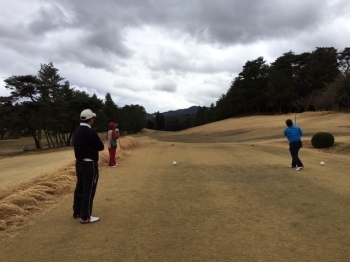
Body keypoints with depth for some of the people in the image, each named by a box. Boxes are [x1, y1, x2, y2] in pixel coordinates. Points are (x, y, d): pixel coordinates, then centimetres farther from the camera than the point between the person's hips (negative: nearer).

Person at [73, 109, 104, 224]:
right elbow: (101, 147, -12)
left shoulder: (77, 131, 6)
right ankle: (85, 217, 4)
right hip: (89, 164, -9)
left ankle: (77, 212, 29)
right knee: (88, 190, -2)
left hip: (79, 162, 9)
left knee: (79, 187, 17)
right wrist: (96, 142, 6)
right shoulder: (90, 132, -20)